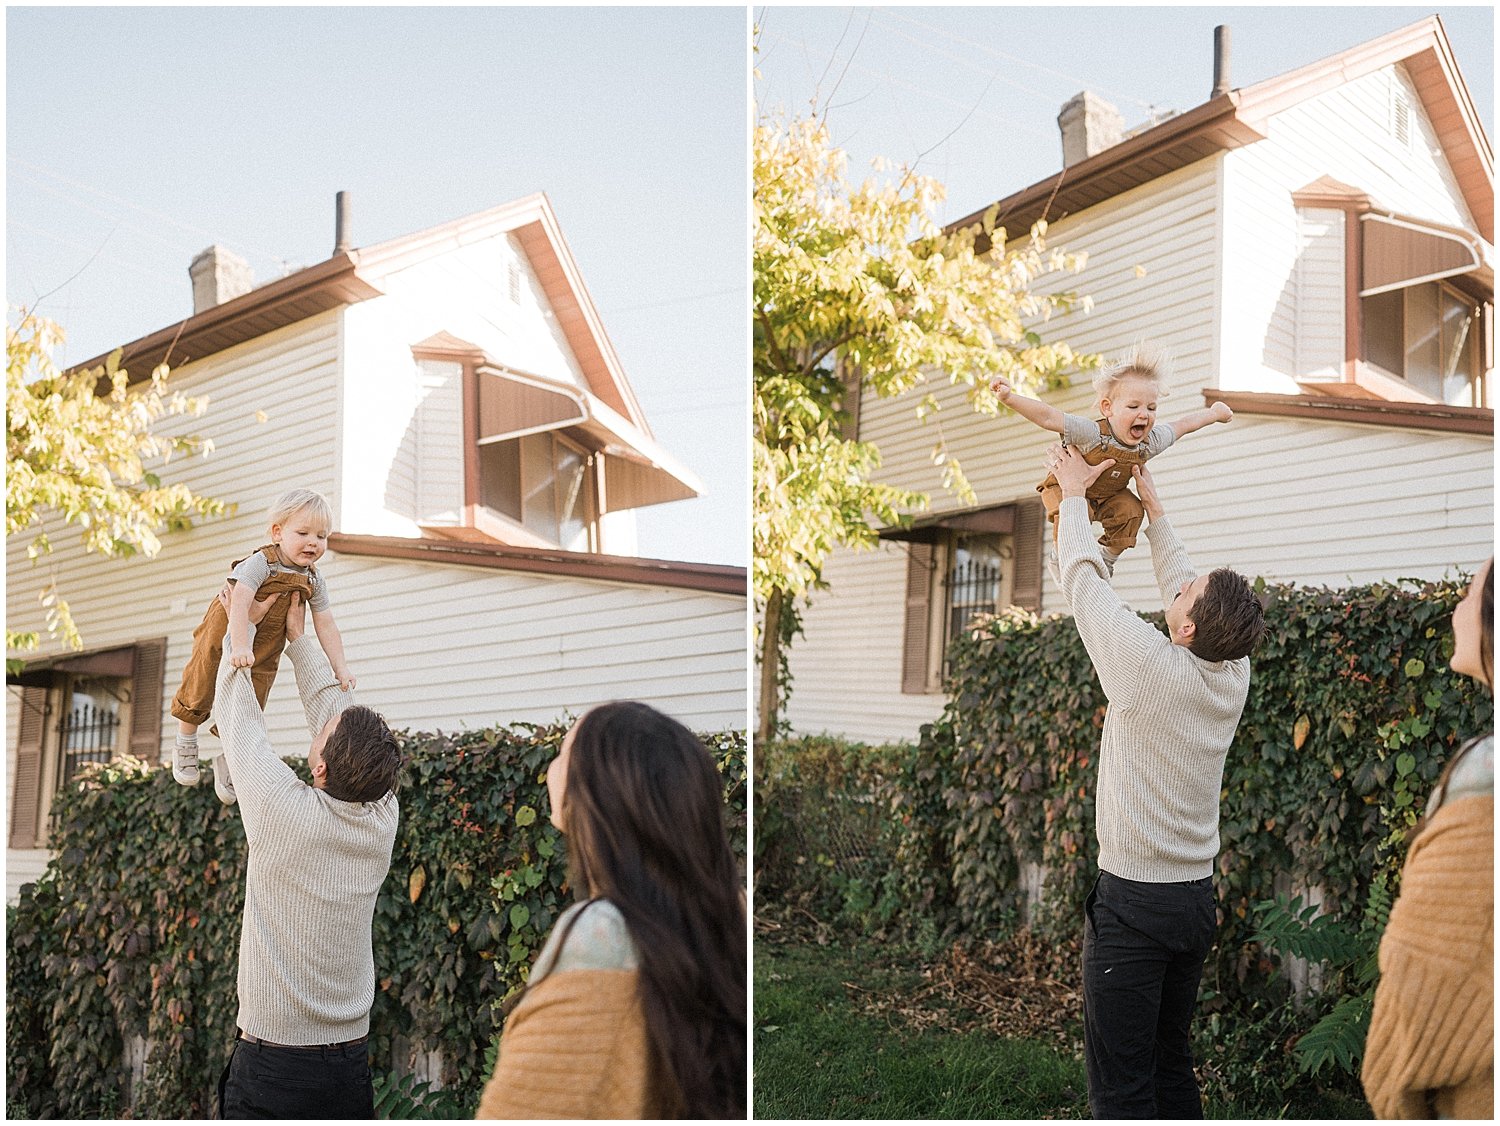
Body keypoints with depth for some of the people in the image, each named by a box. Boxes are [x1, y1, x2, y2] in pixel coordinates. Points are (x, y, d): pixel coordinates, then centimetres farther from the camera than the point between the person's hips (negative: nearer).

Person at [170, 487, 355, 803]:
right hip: (224, 635, -4)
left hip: (264, 650, 4)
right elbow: (240, 602, -38)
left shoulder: (314, 582, -9)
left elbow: (326, 626, -5)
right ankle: (186, 742, 34)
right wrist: (239, 646, -48)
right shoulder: (260, 563, -27)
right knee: (200, 690, 8)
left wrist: (340, 667, -11)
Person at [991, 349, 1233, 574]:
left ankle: (1109, 558, 6)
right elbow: (1047, 417, -49)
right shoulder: (1091, 434, -39)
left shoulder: (1151, 441, -21)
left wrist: (1214, 413, 15)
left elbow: (1183, 424, 0)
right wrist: (1009, 398, -63)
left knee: (1130, 509, -18)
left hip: (1109, 494, 5)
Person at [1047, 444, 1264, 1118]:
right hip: (1196, 896, 7)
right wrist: (1153, 505, 26)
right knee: (1171, 1062, 18)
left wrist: (1073, 492, 8)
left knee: (1121, 1082, -3)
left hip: (1133, 902, -7)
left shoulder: (1150, 665, -19)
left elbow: (1083, 577, -7)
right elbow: (1178, 578, 16)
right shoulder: (1234, 674, -1)